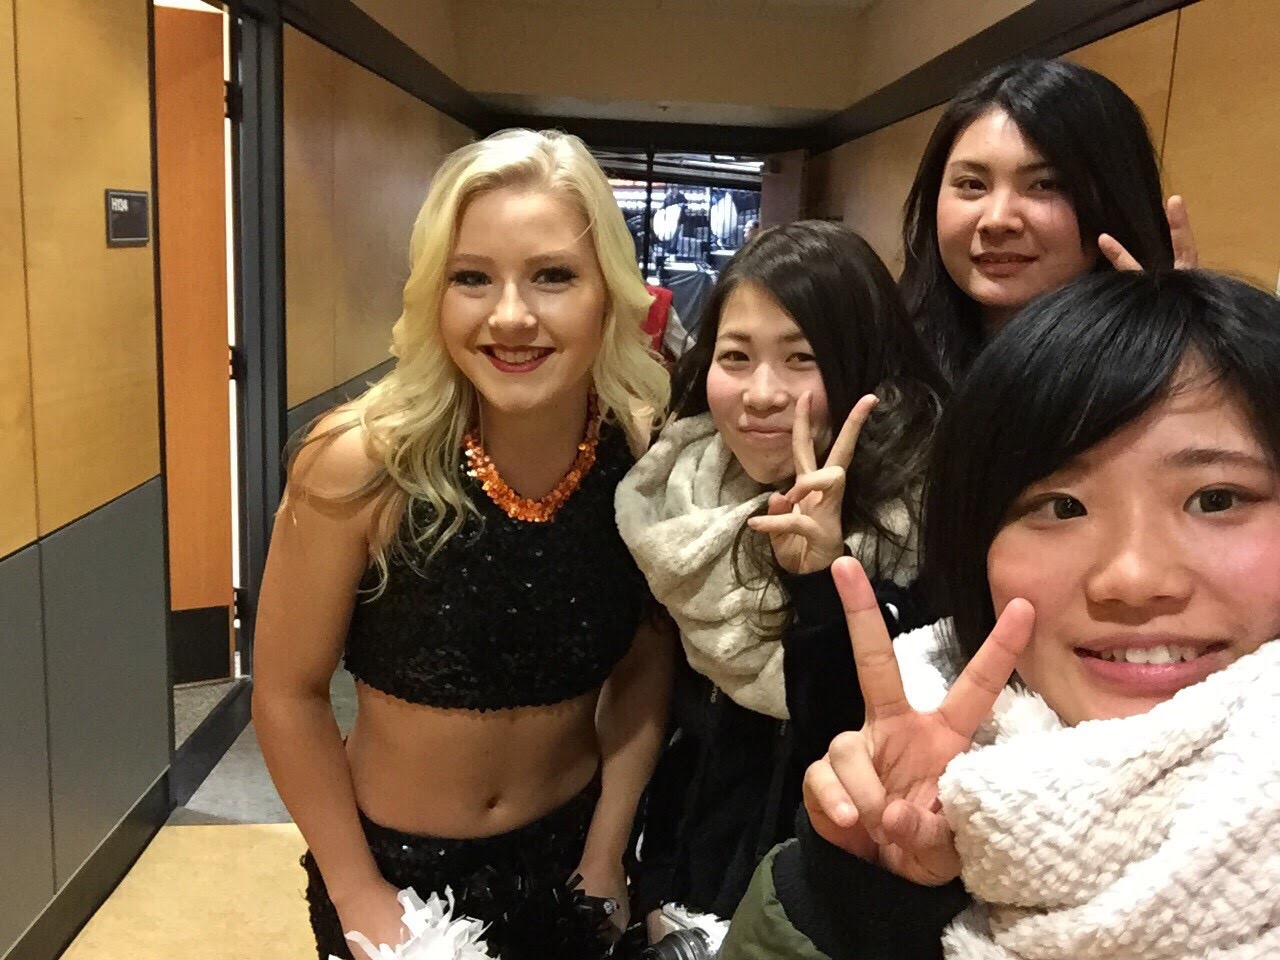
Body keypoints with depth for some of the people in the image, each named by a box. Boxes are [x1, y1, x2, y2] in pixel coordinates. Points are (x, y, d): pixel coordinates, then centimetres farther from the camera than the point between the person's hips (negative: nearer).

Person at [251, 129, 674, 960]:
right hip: (392, 860, -2)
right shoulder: (361, 465, -24)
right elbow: (290, 696, -13)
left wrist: (604, 859, -5)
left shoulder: (649, 454, -17)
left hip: (567, 851, 2)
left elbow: (647, 666, -4)